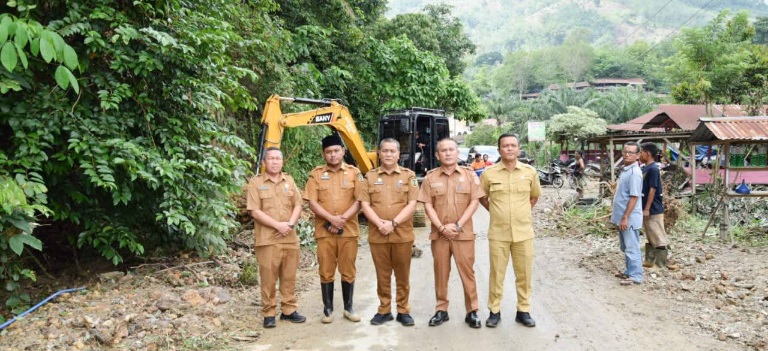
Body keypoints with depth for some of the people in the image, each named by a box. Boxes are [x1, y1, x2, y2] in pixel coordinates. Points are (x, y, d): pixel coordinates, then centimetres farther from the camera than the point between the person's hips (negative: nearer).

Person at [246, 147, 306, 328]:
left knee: (289, 276, 10)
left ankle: (289, 310, 20)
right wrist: (277, 225, -16)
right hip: (267, 239, -4)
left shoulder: (289, 180, 12)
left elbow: (297, 205, 9)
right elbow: (255, 211, -9)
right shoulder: (256, 182, -2)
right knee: (268, 277, -1)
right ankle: (269, 313, 10)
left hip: (290, 238, 4)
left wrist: (290, 224, -9)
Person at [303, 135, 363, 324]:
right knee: (326, 272, 5)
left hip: (348, 230, 0)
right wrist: (332, 219, -16)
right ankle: (328, 309, 15)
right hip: (324, 231, 0)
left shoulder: (354, 173, 3)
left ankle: (348, 308, 18)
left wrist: (342, 219, -15)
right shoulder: (316, 174, 4)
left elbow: (359, 201, -3)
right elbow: (312, 203, -3)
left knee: (348, 271, 6)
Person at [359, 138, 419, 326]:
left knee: (402, 275, 6)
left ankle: (403, 311, 17)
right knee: (382, 275, 9)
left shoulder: (409, 175, 3)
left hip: (402, 234, -1)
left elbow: (412, 204, -5)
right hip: (377, 234, 1)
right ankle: (384, 310, 20)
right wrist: (379, 223, -15)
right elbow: (365, 204, 0)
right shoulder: (370, 176, 7)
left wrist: (394, 223, -16)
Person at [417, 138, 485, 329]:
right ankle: (441, 310, 17)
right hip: (439, 233, 1)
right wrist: (441, 228, -11)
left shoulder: (469, 175, 3)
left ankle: (472, 311, 10)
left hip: (463, 233, -1)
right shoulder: (430, 177, 5)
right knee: (441, 272, 7)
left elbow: (474, 202, -2)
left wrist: (458, 225, -12)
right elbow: (428, 205, 0)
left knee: (467, 271, 2)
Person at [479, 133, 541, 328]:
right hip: (498, 233, -1)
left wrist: (523, 213, 10)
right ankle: (494, 311, 18)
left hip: (524, 232, 1)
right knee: (496, 274, 6)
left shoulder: (530, 172, 1)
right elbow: (482, 198, 12)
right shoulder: (489, 173, -4)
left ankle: (523, 311, 22)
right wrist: (497, 212, 7)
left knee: (524, 274, 8)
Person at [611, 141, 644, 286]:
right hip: (622, 216, 10)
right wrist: (616, 212, 21)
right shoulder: (625, 169, 11)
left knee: (632, 248, -2)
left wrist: (625, 217, -23)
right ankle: (629, 272, 28)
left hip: (629, 218, -10)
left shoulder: (635, 172, -18)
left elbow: (634, 197, -22)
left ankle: (635, 276, 6)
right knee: (625, 247, 18)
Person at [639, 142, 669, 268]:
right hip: (648, 209, 10)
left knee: (659, 238, -2)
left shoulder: (653, 169, -17)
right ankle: (650, 261, 23)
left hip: (654, 210, -10)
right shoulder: (646, 168, 12)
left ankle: (661, 265, 3)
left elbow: (652, 190, -21)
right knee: (651, 238, 15)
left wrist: (646, 209, -20)